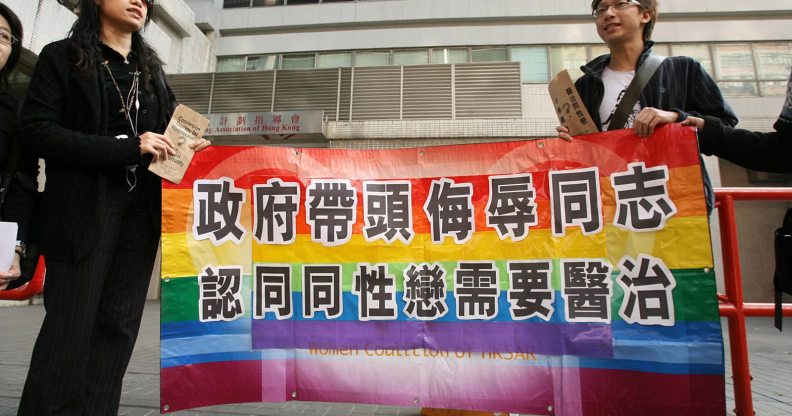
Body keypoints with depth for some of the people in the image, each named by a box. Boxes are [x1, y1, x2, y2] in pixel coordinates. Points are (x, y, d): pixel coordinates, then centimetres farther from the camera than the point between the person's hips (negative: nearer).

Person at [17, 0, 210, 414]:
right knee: (71, 325, -2)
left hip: (141, 209, 4)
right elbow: (37, 132, -7)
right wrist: (129, 148, -17)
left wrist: (187, 146, -1)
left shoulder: (151, 69, 17)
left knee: (118, 324, 5)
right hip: (83, 208, -4)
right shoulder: (61, 56, 3)